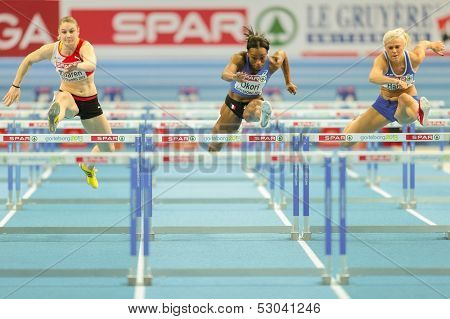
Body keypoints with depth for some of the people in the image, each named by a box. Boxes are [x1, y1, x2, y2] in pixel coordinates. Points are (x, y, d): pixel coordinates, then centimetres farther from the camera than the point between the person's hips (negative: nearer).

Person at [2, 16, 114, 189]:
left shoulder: (85, 46, -21)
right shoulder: (52, 49, -12)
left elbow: (92, 64, -45)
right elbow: (28, 60, 7)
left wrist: (77, 66, -68)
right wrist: (16, 86, 6)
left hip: (89, 100, 1)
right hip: (68, 95, -1)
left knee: (108, 149, 12)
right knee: (64, 99, -44)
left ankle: (88, 167, 45)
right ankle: (56, 116, -83)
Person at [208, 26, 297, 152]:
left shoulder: (272, 64, -26)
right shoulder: (239, 58, -31)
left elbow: (282, 53, 0)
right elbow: (225, 74, -52)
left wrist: (288, 82, 9)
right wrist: (234, 77, -76)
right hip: (233, 102, 0)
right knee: (214, 147, 17)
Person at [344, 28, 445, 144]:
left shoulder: (414, 58, -20)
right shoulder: (381, 60, -26)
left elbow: (422, 44, 5)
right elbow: (372, 77, -50)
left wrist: (433, 45, 28)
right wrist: (394, 81, -67)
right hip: (385, 104, 2)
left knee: (404, 98, -42)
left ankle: (419, 113, -76)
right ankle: (357, 121, 44)